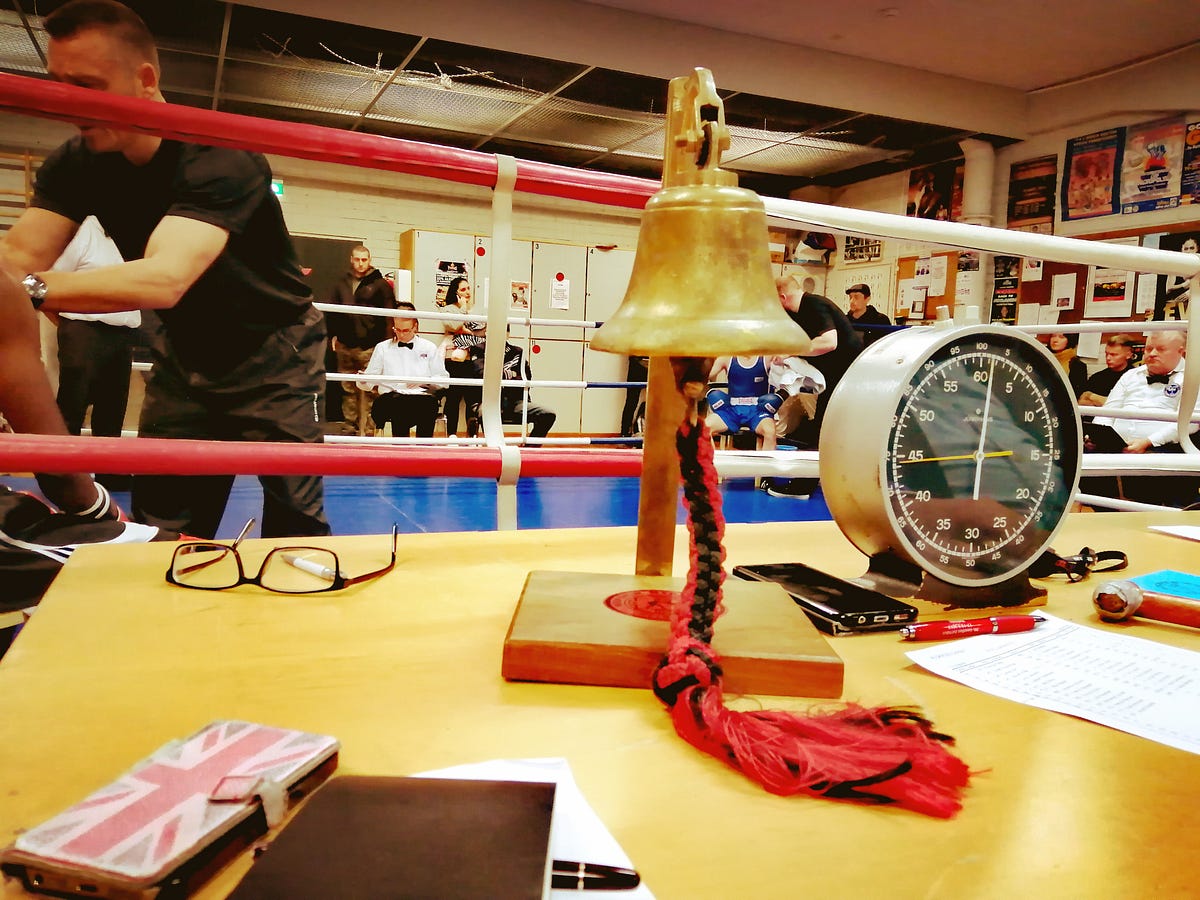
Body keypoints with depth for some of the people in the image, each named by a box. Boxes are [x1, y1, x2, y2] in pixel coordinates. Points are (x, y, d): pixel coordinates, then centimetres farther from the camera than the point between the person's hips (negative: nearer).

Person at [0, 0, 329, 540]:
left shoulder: (221, 160, -26)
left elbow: (165, 280, -40)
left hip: (273, 358, -6)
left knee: (294, 524, -8)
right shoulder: (76, 165, -5)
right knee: (160, 528, 8)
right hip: (186, 354, 6)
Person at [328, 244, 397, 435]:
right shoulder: (342, 283, 16)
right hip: (345, 344, 5)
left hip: (369, 346, -5)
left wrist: (384, 341, -7)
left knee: (368, 390, -7)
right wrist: (334, 334, 14)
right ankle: (349, 425, 15)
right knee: (348, 388, 8)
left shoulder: (379, 284, 2)